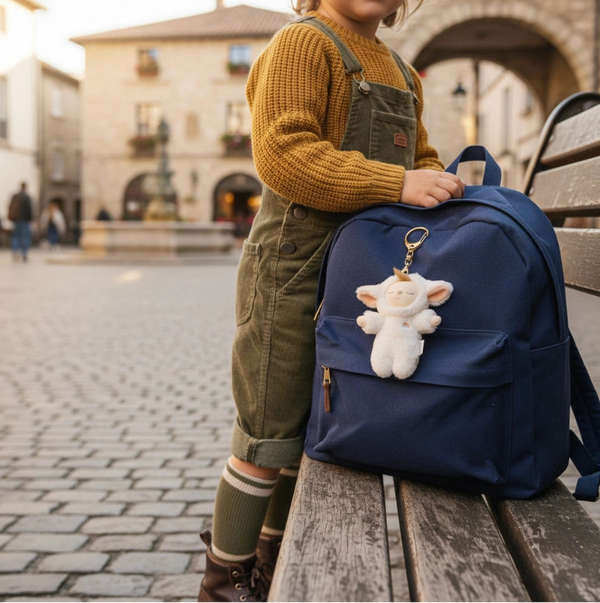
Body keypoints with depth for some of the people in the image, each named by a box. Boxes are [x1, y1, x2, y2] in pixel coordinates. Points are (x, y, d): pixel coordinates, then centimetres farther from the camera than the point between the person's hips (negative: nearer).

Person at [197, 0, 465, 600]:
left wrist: (451, 193, 0)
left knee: (310, 433, 17)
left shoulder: (401, 73, 19)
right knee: (268, 438, 0)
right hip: (295, 273, -8)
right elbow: (283, 154, -22)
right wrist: (397, 184, -28)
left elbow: (420, 160, 22)